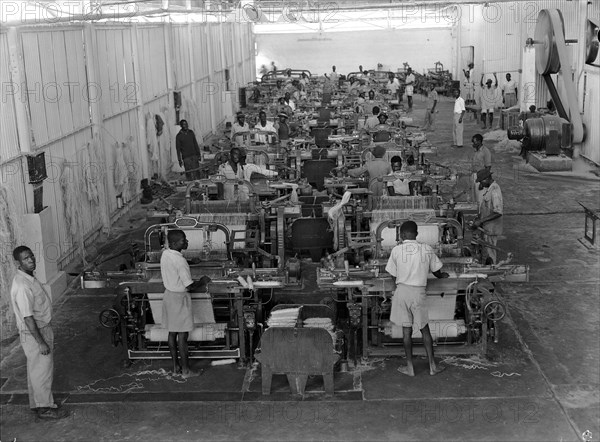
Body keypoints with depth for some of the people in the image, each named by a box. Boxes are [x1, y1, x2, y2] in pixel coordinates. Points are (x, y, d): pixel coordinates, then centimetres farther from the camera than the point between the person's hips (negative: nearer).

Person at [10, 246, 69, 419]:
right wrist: (40, 342, -23)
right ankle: (45, 408, 14)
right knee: (42, 369, 2)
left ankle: (37, 403, 32)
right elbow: (28, 317, -26)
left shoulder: (30, 278, 6)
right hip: (33, 333, -10)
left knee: (36, 369, 19)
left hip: (42, 329, 10)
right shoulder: (22, 286, -26)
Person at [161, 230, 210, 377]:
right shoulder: (180, 261, -26)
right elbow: (190, 286, -23)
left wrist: (198, 284, 13)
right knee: (182, 336, 1)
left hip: (168, 294, 9)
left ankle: (175, 366, 26)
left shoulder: (165, 254, 0)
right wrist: (202, 281, -4)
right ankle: (186, 370, 10)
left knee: (172, 332, 16)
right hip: (179, 298, -8)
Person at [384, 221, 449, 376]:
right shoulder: (427, 249, -1)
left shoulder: (396, 250, -5)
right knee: (425, 330, 12)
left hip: (402, 291, -1)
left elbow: (394, 275, 3)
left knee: (406, 330, 7)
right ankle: (432, 366, 17)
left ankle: (410, 367, 13)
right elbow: (436, 272, 11)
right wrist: (442, 275, 34)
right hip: (419, 292, 1)